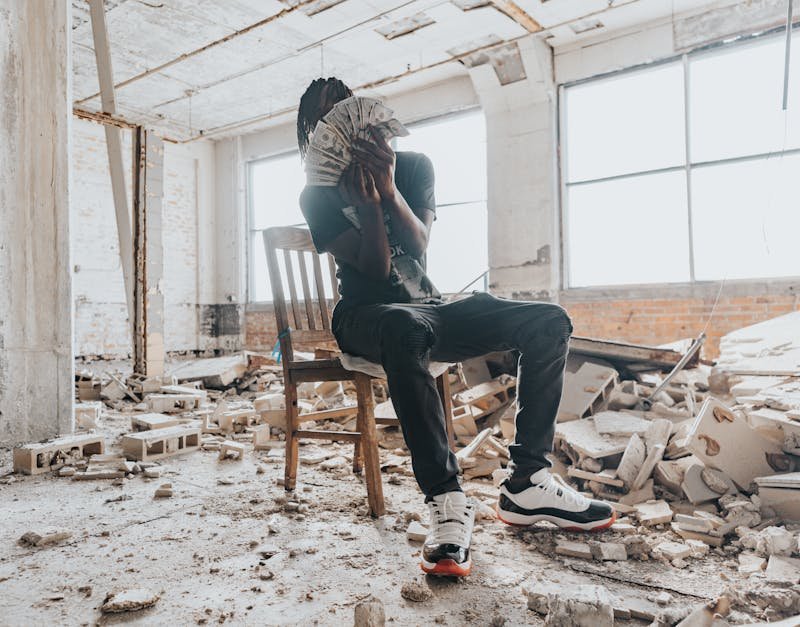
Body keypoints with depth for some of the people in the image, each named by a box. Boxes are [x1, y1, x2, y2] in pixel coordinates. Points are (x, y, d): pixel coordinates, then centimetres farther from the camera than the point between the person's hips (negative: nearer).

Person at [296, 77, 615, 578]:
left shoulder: (412, 165, 8)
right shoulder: (319, 195, 0)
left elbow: (418, 247, -7)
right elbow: (376, 272, -11)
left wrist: (389, 191, -21)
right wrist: (367, 204, -24)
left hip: (428, 307, 4)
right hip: (365, 315, -4)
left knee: (548, 322, -14)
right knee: (406, 328, -42)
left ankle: (528, 482, -19)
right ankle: (447, 500, -39)